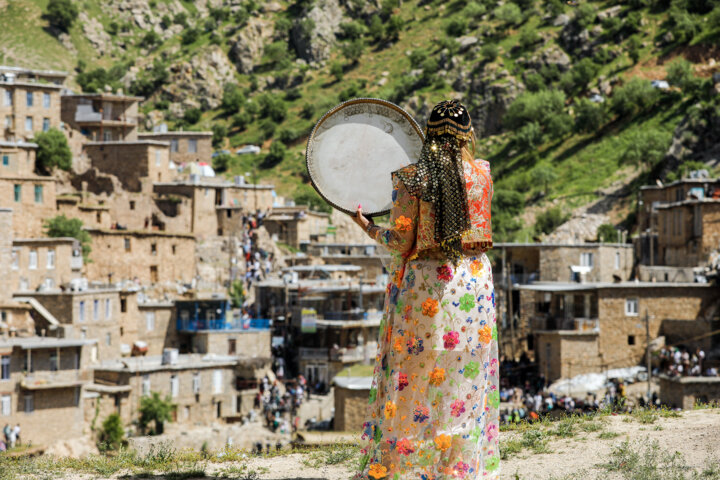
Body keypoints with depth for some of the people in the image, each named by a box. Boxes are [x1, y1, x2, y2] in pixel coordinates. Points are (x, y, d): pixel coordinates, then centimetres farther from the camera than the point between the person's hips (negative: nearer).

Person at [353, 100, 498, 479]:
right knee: (467, 379, 10)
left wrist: (366, 226, 8)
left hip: (423, 284, -2)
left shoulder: (410, 178, -11)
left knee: (412, 379, 5)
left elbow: (400, 242, -10)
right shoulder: (481, 174, -1)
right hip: (473, 281, 3)